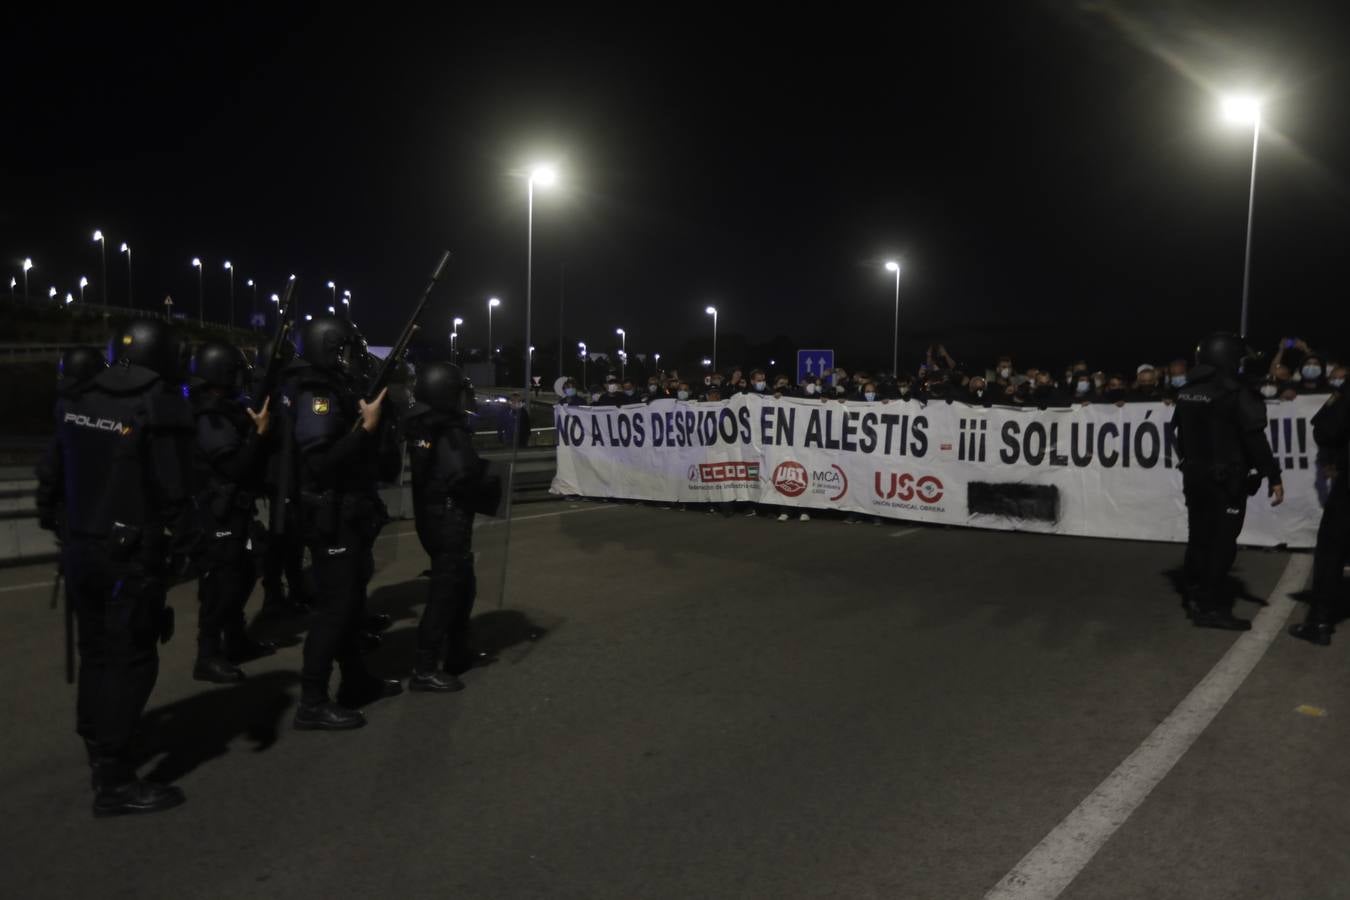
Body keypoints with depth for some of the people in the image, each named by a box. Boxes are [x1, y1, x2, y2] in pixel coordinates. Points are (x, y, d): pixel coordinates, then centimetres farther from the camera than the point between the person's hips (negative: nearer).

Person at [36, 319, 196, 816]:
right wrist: (180, 547, -11)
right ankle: (115, 780, -1)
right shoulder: (161, 405, -14)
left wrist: (49, 516, 25)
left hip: (80, 548, 8)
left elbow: (52, 473, 14)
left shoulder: (77, 400, 8)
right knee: (131, 660, -3)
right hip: (132, 555, -7)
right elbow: (174, 490, -17)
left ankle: (99, 753, 32)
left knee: (96, 652, 18)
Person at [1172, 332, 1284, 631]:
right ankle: (1212, 608, -2)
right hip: (1226, 479, -7)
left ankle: (1196, 597, 22)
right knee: (1222, 542, -3)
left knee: (1199, 537, 15)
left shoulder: (1187, 392, 7)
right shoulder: (1236, 393, -16)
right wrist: (1274, 476, -16)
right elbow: (1255, 439, -19)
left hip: (1195, 475, 8)